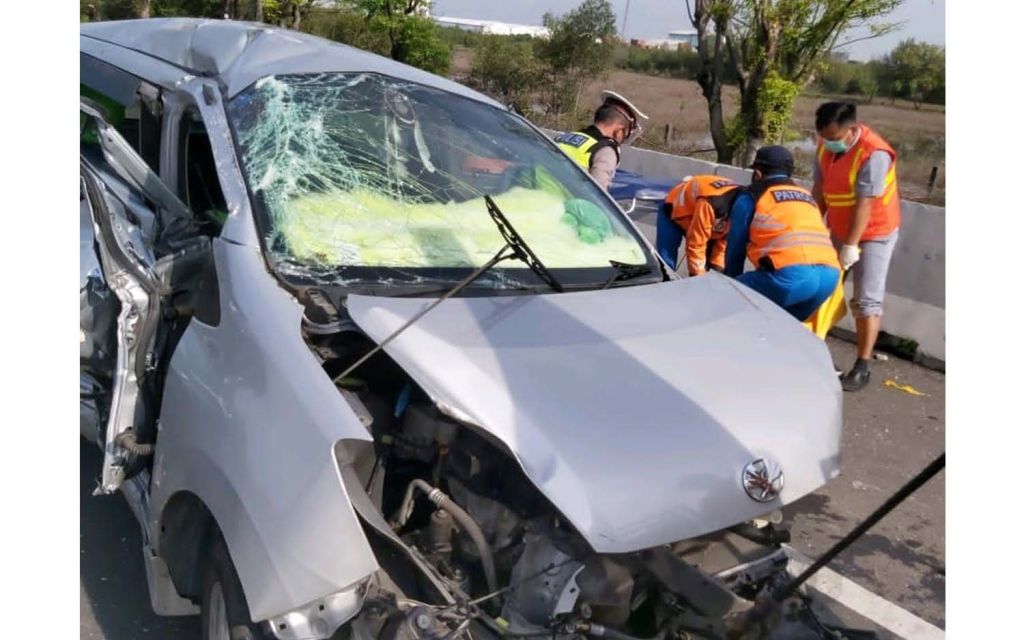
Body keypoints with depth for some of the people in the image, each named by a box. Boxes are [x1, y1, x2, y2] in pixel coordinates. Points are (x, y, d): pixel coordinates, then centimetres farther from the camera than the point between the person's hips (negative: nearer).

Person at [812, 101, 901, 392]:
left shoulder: (874, 154, -27)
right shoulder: (826, 145, -6)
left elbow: (864, 204, -28)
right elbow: (820, 189, 0)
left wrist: (851, 245, -27)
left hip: (874, 233, -7)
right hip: (839, 230, 7)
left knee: (867, 300, -6)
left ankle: (862, 367, -2)